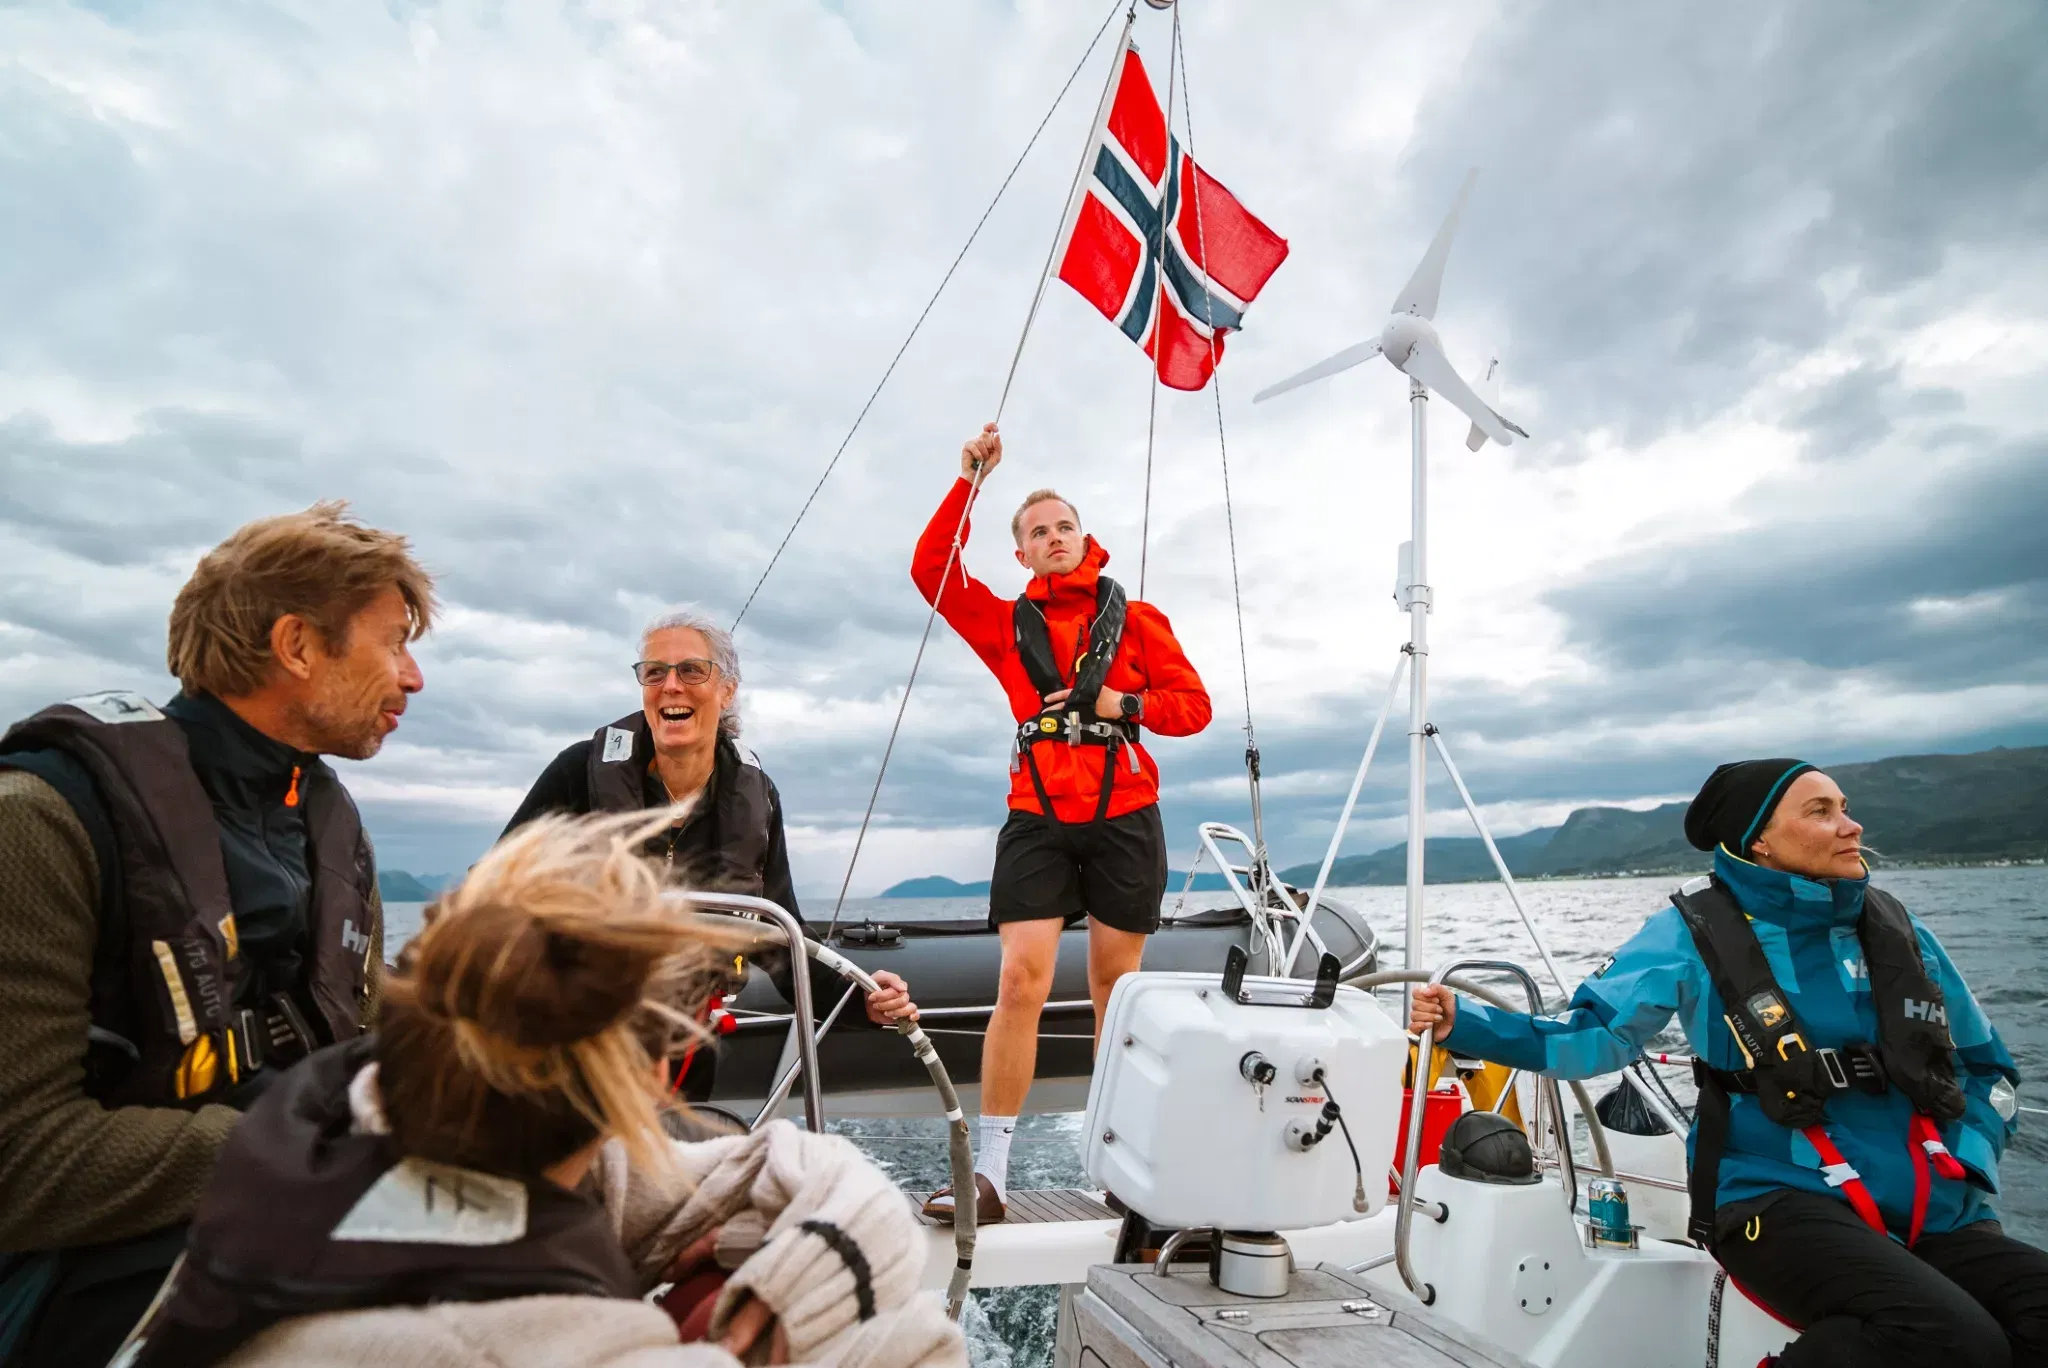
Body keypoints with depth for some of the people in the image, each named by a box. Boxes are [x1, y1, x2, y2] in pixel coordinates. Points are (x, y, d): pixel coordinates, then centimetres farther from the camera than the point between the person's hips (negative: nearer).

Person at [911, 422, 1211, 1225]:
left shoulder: (1134, 617, 9)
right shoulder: (1008, 624, 11)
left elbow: (1194, 703, 7)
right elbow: (933, 571, 1)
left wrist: (1124, 704, -10)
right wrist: (970, 483, -3)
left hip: (1124, 819, 0)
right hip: (1037, 820, 0)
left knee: (1116, 989, 7)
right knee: (1020, 984, -10)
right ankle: (988, 1174, -4)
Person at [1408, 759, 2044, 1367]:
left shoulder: (1897, 930, 10)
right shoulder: (1697, 930, -3)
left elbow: (1985, 1066, 22)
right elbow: (1591, 1035, -1)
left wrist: (1965, 1165, 4)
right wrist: (1463, 1023, -14)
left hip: (1937, 1215, 5)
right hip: (1782, 1203, -4)